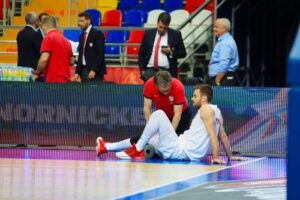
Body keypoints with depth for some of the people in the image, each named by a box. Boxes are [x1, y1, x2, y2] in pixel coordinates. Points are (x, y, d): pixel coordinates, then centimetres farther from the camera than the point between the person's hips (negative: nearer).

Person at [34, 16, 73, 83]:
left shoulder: (48, 38, -7)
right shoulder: (66, 41, 17)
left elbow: (44, 60, -15)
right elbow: (71, 62, 23)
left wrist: (37, 73, 0)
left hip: (53, 80, -8)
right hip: (66, 80, 8)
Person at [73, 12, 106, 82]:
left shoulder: (97, 34, -7)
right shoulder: (82, 36, 17)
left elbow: (100, 54, -14)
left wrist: (94, 70, -20)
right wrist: (77, 72, 11)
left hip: (95, 71, -8)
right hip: (84, 70, 8)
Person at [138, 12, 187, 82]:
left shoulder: (175, 35, 6)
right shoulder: (148, 33, 11)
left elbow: (183, 53, 10)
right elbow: (141, 53, 13)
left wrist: (171, 52, -9)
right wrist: (142, 70, 3)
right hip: (150, 70, 1)